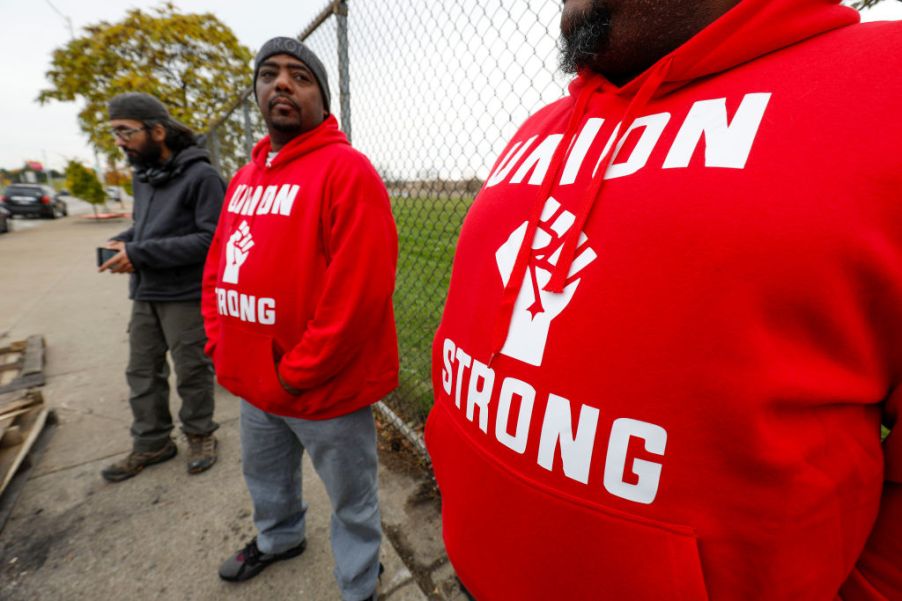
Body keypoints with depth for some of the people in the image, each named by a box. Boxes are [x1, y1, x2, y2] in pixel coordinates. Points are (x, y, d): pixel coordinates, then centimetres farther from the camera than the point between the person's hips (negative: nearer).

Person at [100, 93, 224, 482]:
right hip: (145, 293, 8)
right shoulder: (142, 175, 13)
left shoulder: (200, 175, -12)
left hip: (186, 295, -8)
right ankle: (151, 443, 31)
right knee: (142, 372, 14)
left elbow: (212, 237, -19)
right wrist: (123, 242, 1)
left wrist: (140, 253, -20)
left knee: (191, 373, 5)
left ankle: (199, 435, 26)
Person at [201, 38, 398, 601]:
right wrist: (221, 345, 4)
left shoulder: (346, 170, -15)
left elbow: (359, 291, -24)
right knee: (266, 477, 32)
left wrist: (297, 373, -17)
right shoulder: (246, 176, 11)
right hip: (254, 382, 9)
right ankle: (278, 538, 62)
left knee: (351, 499, 15)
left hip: (324, 387, -8)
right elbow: (219, 267, 14)